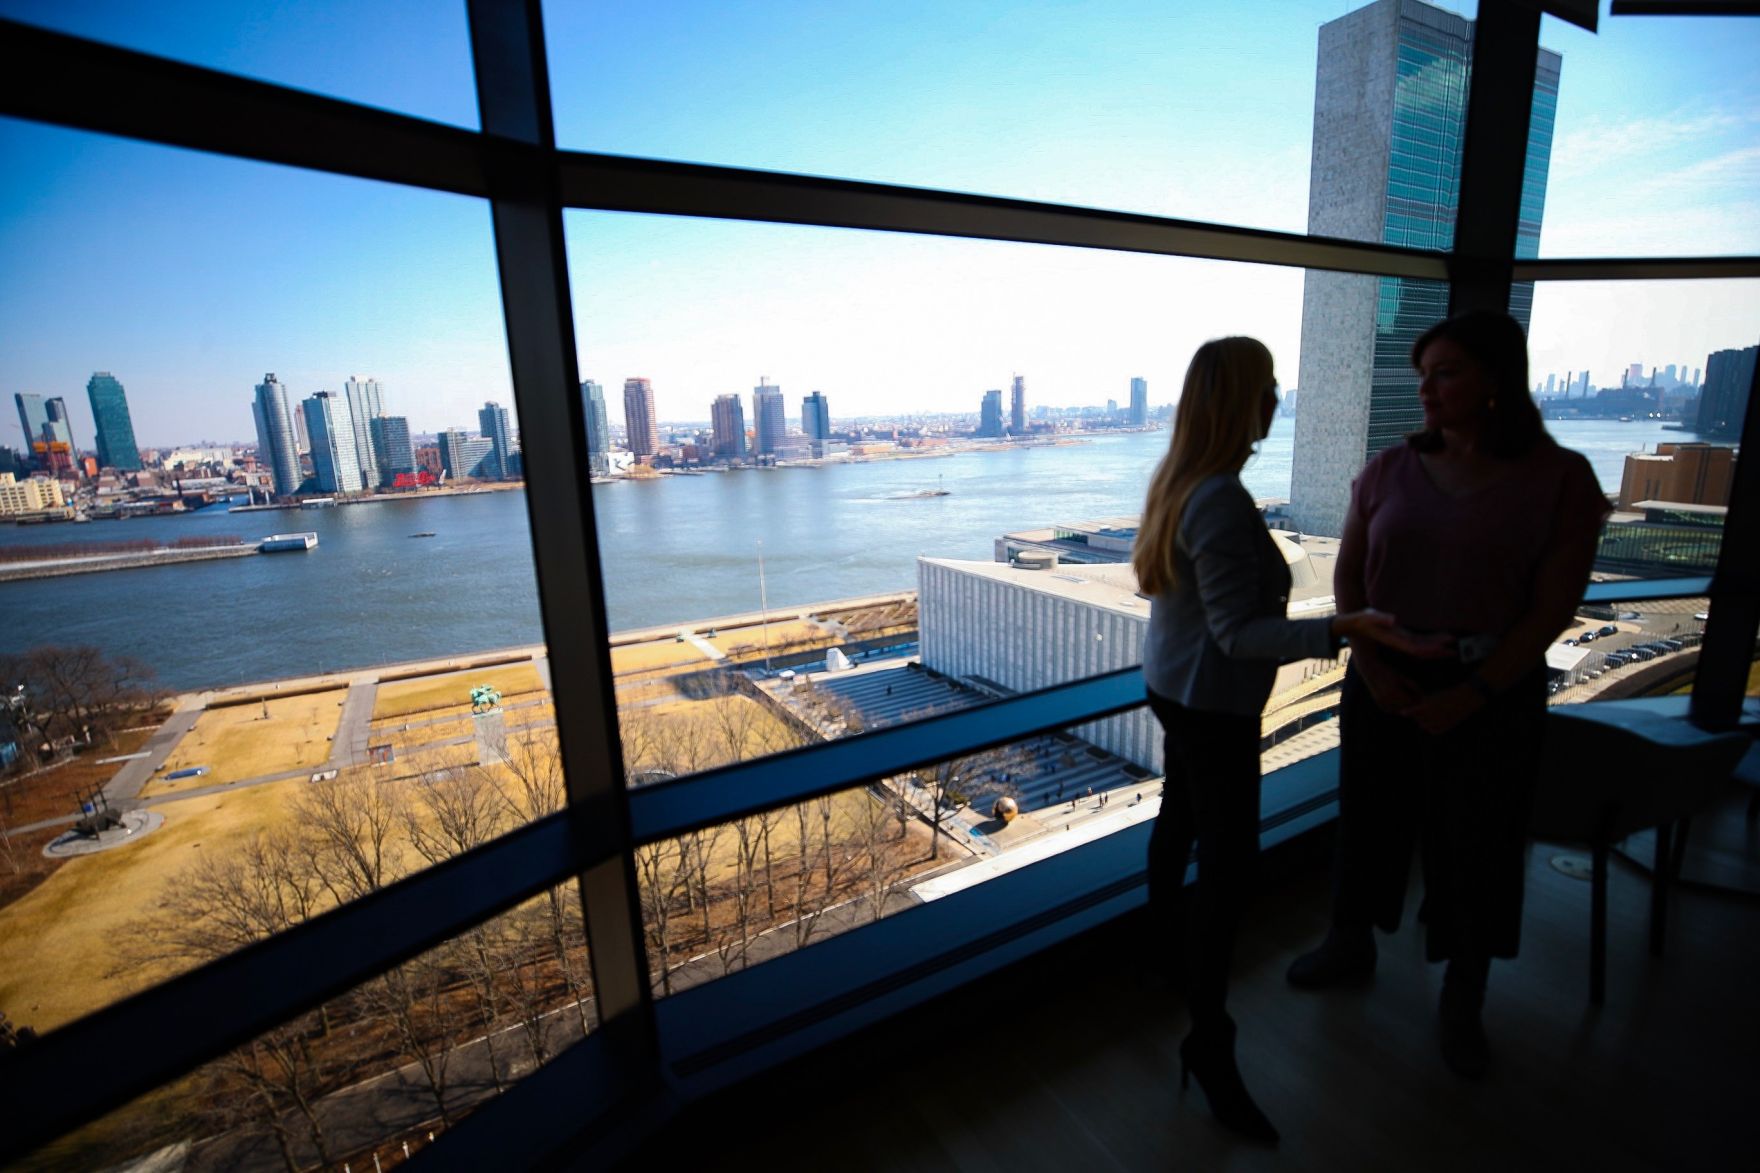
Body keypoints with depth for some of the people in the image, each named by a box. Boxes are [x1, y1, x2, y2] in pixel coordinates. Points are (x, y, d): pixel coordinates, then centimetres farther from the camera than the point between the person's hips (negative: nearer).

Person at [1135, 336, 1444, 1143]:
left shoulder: (1175, 480, 2)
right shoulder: (1222, 500, -27)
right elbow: (1237, 633, -27)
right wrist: (1341, 629, -35)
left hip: (1171, 687, 10)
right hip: (1213, 705, -10)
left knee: (1180, 815, 26)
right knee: (1229, 860, 0)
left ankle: (1164, 923, 49)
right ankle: (1209, 1044, 13)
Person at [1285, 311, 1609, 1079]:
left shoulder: (1559, 478, -8)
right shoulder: (1391, 470, -1)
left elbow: (1552, 609, -10)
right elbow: (1347, 577, 1)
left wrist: (1469, 695, -15)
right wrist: (1371, 663, -11)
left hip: (1491, 688, -2)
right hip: (1384, 677, 3)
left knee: (1477, 842, 10)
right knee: (1369, 815, 15)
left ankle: (1461, 1001, 32)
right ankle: (1349, 945, 38)